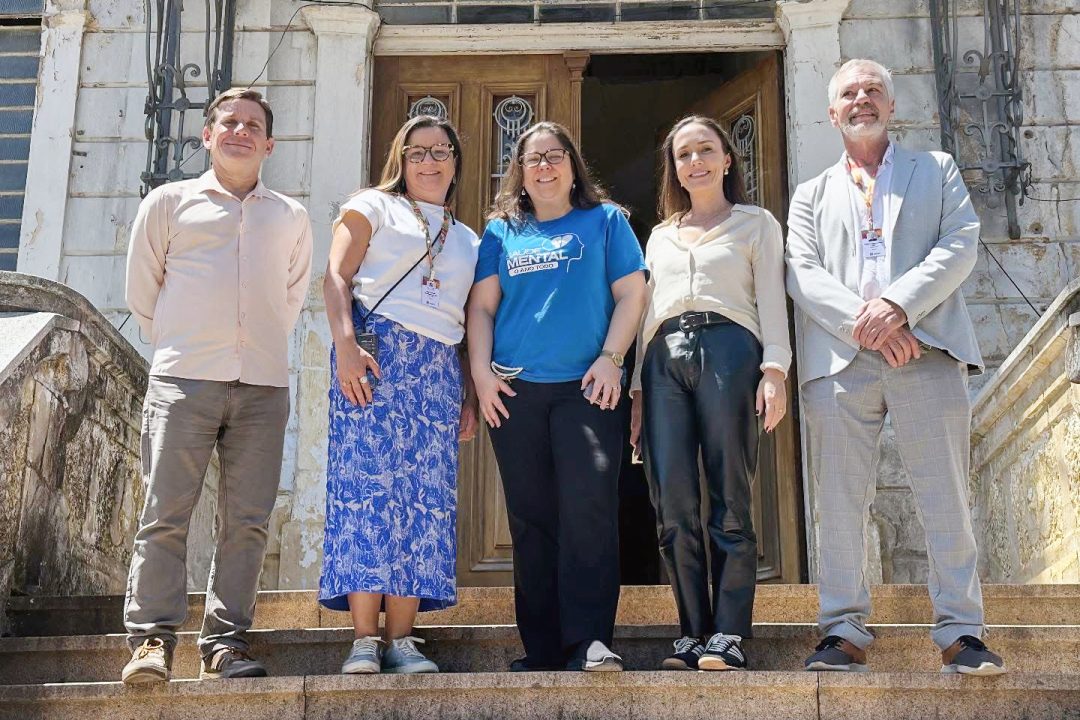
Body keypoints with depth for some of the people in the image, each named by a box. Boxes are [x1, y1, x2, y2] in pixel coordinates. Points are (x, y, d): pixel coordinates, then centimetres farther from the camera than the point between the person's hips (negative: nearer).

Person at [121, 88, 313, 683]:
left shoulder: (291, 217, 18)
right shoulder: (169, 202, 12)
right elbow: (142, 288, 14)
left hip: (263, 387, 2)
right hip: (183, 380, -2)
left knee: (247, 521, -1)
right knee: (166, 512, -7)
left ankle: (224, 644, 4)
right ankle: (152, 639, -3)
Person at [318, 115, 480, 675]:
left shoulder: (467, 240, 26)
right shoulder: (373, 206, 13)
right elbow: (337, 277, 0)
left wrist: (469, 395, 11)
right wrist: (345, 343, -16)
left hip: (439, 366, 5)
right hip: (376, 351, -4)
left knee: (426, 492, -5)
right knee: (369, 479, -14)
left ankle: (401, 639, -5)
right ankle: (364, 638, -14)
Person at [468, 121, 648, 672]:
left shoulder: (604, 220, 11)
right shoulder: (501, 231, 16)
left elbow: (631, 294, 5)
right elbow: (481, 306, 13)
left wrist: (610, 358, -8)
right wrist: (481, 370, -1)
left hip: (585, 387, -2)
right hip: (514, 391, 3)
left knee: (589, 507, -17)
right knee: (531, 519, 4)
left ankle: (589, 641, -16)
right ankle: (541, 652, 10)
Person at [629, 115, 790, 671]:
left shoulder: (755, 223, 16)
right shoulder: (660, 236, 27)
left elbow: (771, 298, 5)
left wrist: (774, 368, -9)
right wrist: (637, 387, 14)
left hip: (728, 349, -4)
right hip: (664, 357, 4)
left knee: (729, 502, -9)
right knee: (674, 507, -6)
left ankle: (728, 637, -8)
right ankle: (693, 636, -1)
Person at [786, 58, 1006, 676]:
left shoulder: (937, 170, 19)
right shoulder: (812, 195, 21)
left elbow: (961, 245, 4)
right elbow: (803, 275, 6)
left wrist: (898, 304, -12)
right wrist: (865, 323, -12)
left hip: (927, 351, -1)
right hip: (840, 361, 1)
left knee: (947, 499, -5)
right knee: (841, 502, -2)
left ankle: (962, 632, -1)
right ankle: (845, 632, 3)